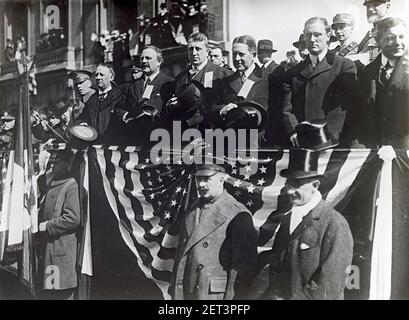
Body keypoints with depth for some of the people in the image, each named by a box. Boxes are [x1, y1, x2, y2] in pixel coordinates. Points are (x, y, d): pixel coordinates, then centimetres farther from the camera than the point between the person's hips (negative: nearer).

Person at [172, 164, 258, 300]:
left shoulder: (238, 215, -12)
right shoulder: (193, 209, 9)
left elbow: (244, 264, -13)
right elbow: (182, 248, 13)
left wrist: (232, 296, -13)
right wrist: (174, 289, 11)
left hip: (214, 294, -5)